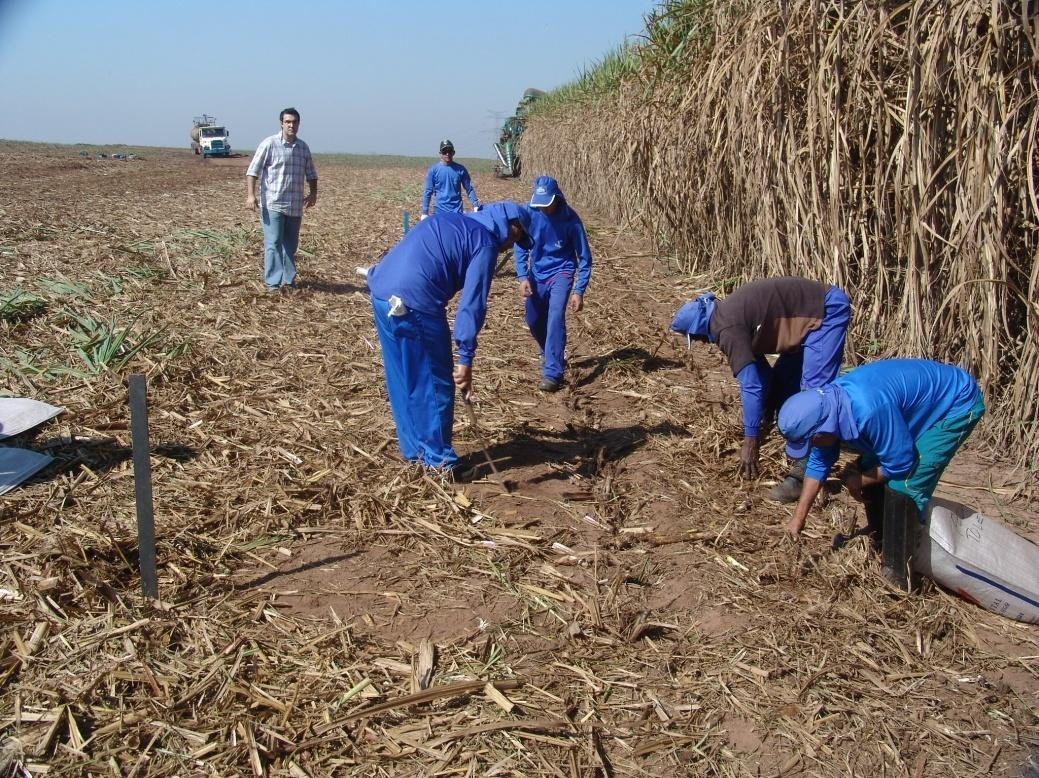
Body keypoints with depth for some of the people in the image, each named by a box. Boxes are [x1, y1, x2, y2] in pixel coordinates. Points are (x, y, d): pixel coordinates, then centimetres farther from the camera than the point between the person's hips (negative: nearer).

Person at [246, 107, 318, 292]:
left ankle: (288, 280, 19)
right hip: (272, 204, -5)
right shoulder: (269, 144, -5)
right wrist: (250, 195, -15)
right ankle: (271, 282, -6)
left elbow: (311, 174, 23)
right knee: (273, 244, -8)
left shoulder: (303, 147, 11)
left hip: (295, 206, 5)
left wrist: (313, 193, 10)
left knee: (290, 245, 10)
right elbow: (252, 171, -7)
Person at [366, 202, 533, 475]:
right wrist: (466, 359, -7)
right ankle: (438, 459, 16)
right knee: (435, 385, 7)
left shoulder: (453, 222, 23)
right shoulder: (485, 242, -1)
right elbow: (472, 304, -8)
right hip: (414, 304, -8)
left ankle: (414, 450, 30)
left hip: (381, 292, 8)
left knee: (401, 382, 18)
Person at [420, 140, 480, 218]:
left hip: (457, 211, 1)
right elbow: (428, 192, 0)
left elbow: (469, 189, 6)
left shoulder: (461, 169, 2)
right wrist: (425, 212, -3)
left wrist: (475, 206, -2)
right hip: (440, 211, -1)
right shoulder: (434, 170, -1)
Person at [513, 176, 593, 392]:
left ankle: (552, 373, -22)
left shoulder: (570, 219, -22)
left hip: (561, 272, -4)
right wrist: (522, 277, -15)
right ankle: (550, 356, 38)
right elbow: (520, 246, -3)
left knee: (555, 317, -22)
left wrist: (579, 291, -19)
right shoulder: (529, 213, -15)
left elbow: (584, 257, -14)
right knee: (534, 320, 10)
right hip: (537, 273, 4)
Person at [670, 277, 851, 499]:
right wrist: (766, 416, 18)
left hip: (828, 310, -11)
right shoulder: (729, 315, 10)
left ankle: (806, 472, -13)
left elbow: (751, 385, -21)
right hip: (814, 312, 11)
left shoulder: (727, 328, -19)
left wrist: (751, 441, -15)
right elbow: (759, 373, 16)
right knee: (784, 381, 14)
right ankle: (797, 457, 21)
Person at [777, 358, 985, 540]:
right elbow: (818, 463, 0)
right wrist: (798, 519, 1)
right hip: (922, 398, 8)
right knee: (871, 468, 7)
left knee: (904, 487, -16)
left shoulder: (868, 410, -40)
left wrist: (860, 480, -9)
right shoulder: (825, 406, -12)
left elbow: (901, 463, -27)